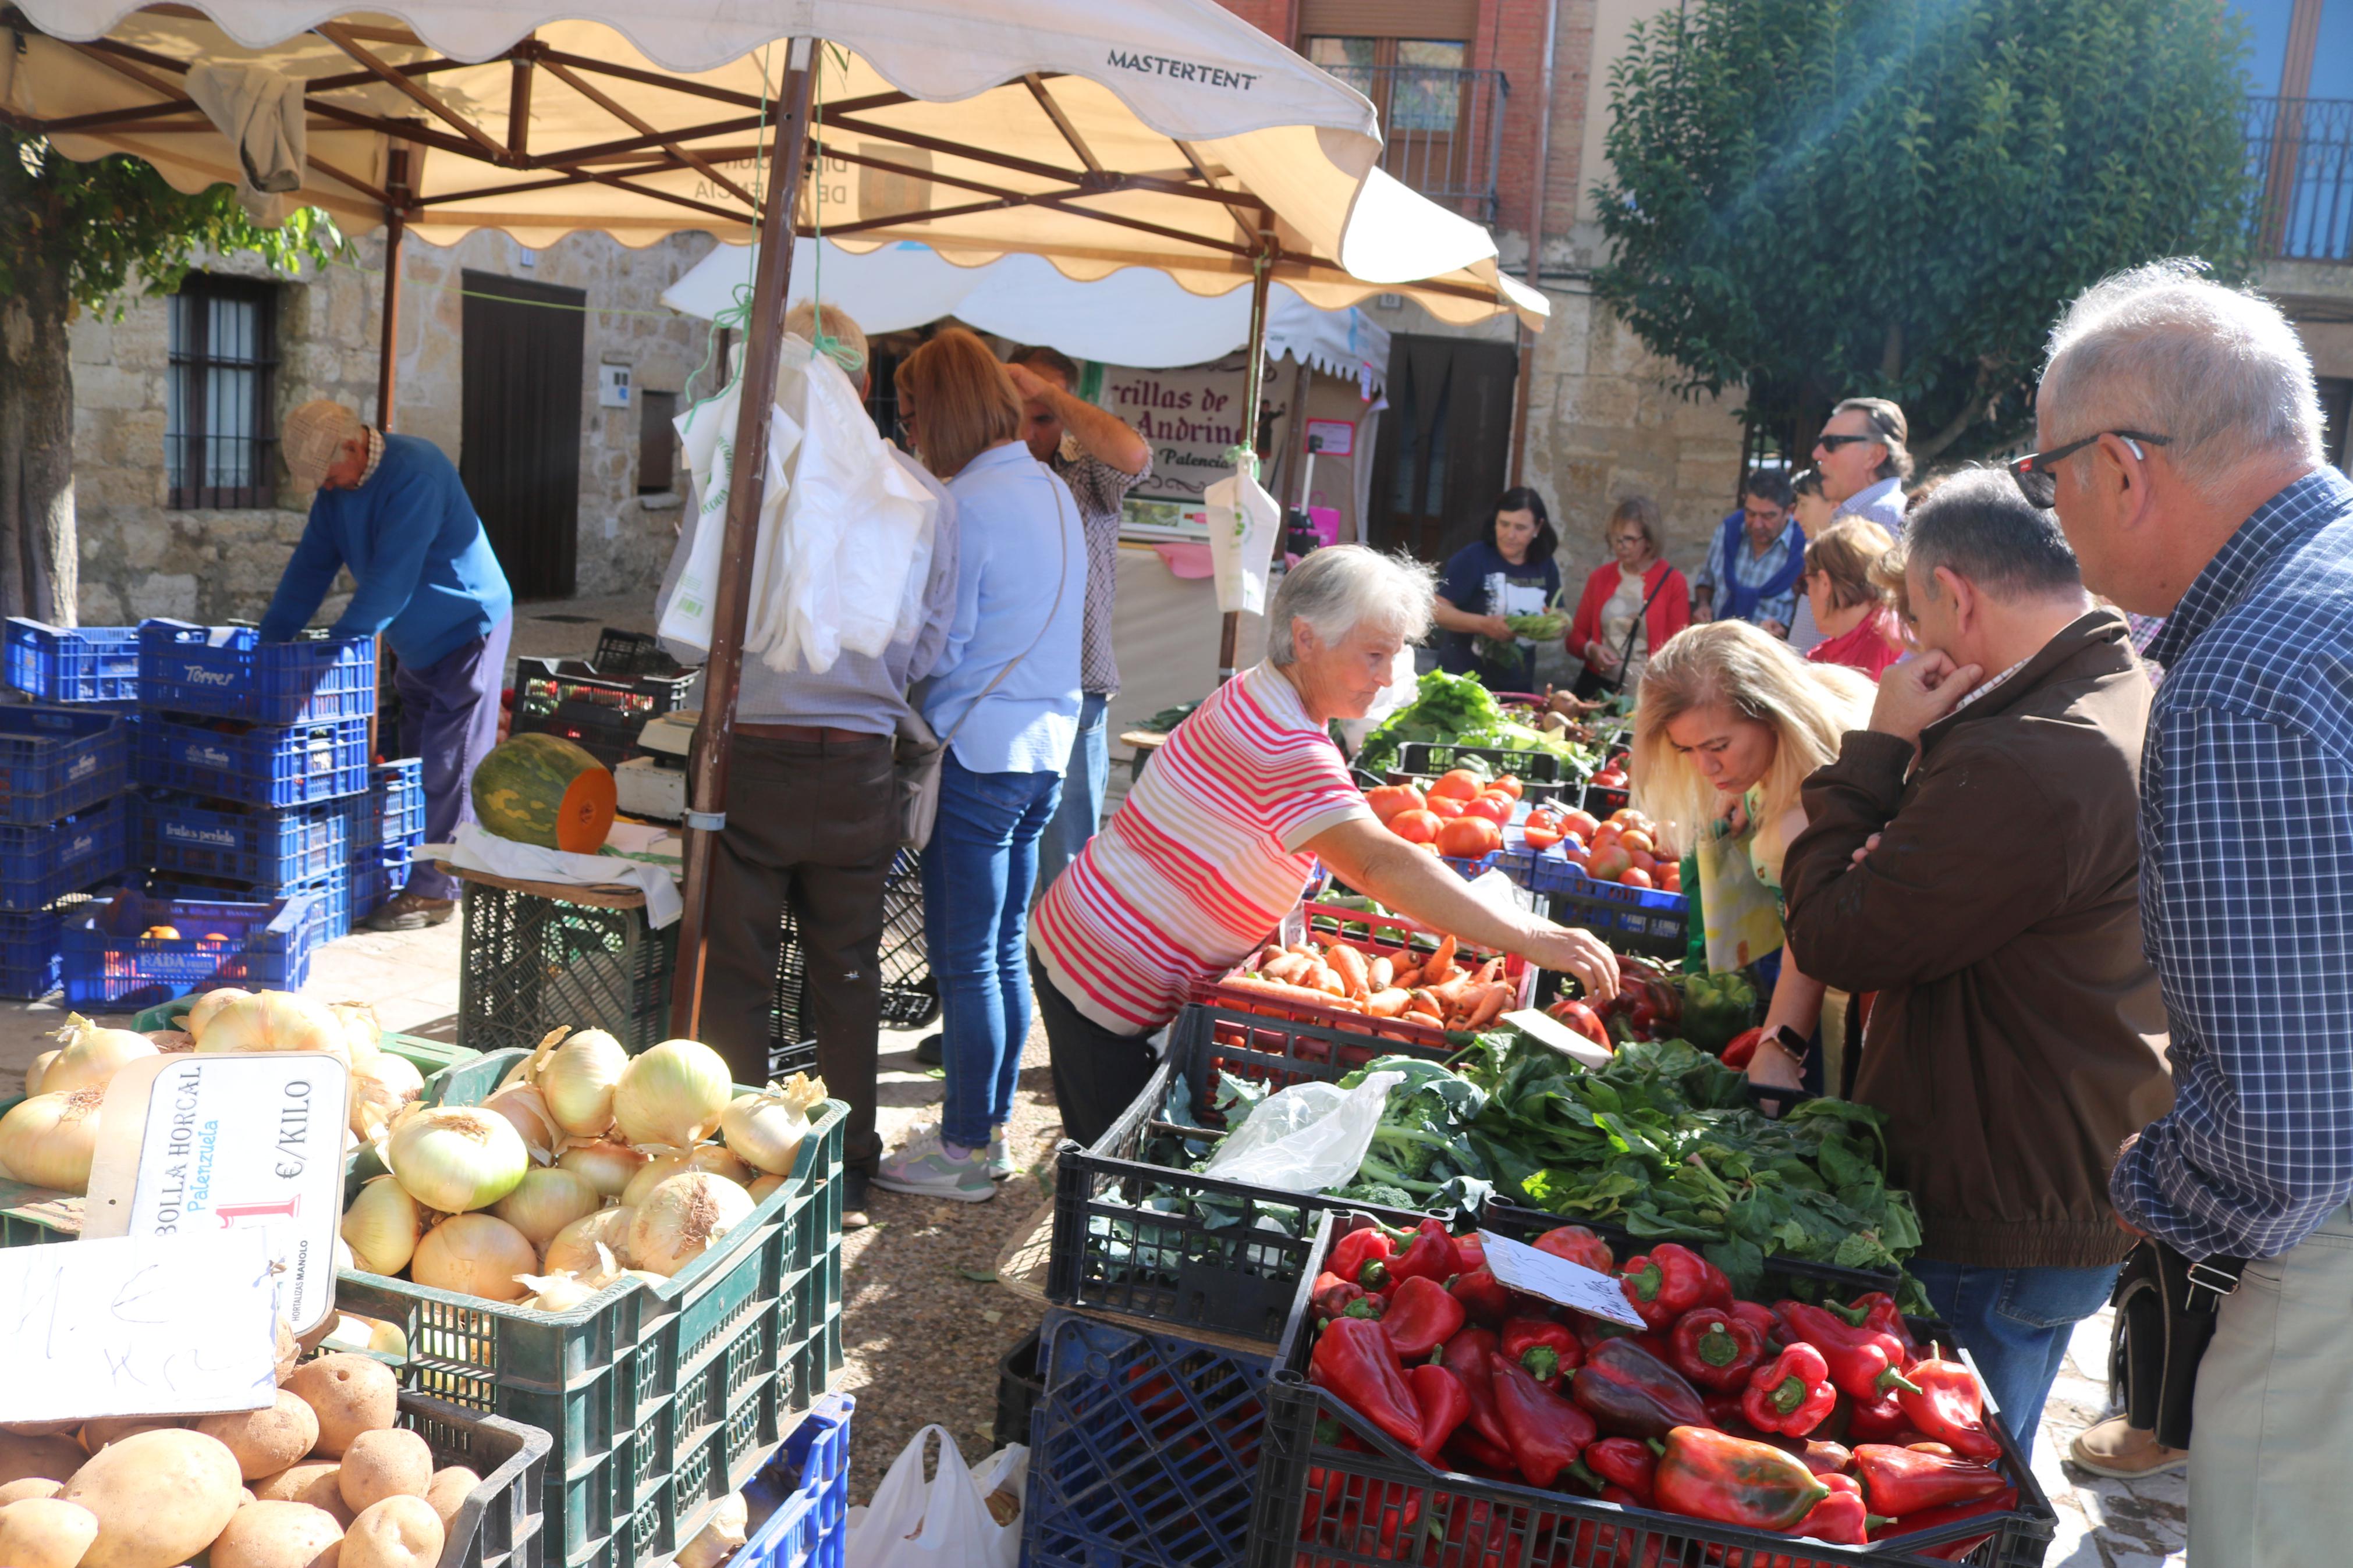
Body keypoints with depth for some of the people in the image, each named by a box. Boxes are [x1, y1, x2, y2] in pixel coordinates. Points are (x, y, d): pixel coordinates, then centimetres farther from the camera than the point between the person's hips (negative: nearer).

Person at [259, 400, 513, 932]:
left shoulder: (416, 472, -25)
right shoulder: (339, 485, 1)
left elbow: (392, 578, -29)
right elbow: (311, 566, 2)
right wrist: (267, 642, -5)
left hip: (468, 630, -9)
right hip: (418, 642, 9)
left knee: (448, 769, -7)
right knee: (417, 765, 11)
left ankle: (433, 892, -4)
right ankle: (415, 875, 18)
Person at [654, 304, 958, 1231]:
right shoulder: (924, 495, -1)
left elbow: (683, 632, -6)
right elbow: (928, 648, 4)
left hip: (753, 755, -3)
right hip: (861, 768, 3)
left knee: (734, 978, 9)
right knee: (847, 978, 15)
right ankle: (848, 1177, 25)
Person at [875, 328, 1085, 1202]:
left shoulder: (967, 503, -15)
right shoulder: (1054, 491, 12)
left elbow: (939, 645, -13)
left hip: (980, 752, -9)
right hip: (1047, 745, 9)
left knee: (966, 961, 0)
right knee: (1005, 952, 15)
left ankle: (965, 1149, 10)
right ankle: (990, 1129, 25)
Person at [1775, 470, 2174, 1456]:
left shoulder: (2026, 763, -29)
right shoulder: (2141, 702, 6)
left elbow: (1833, 940, -21)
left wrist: (1879, 746, -14)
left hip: (1994, 1237, -10)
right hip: (2076, 1200, 10)